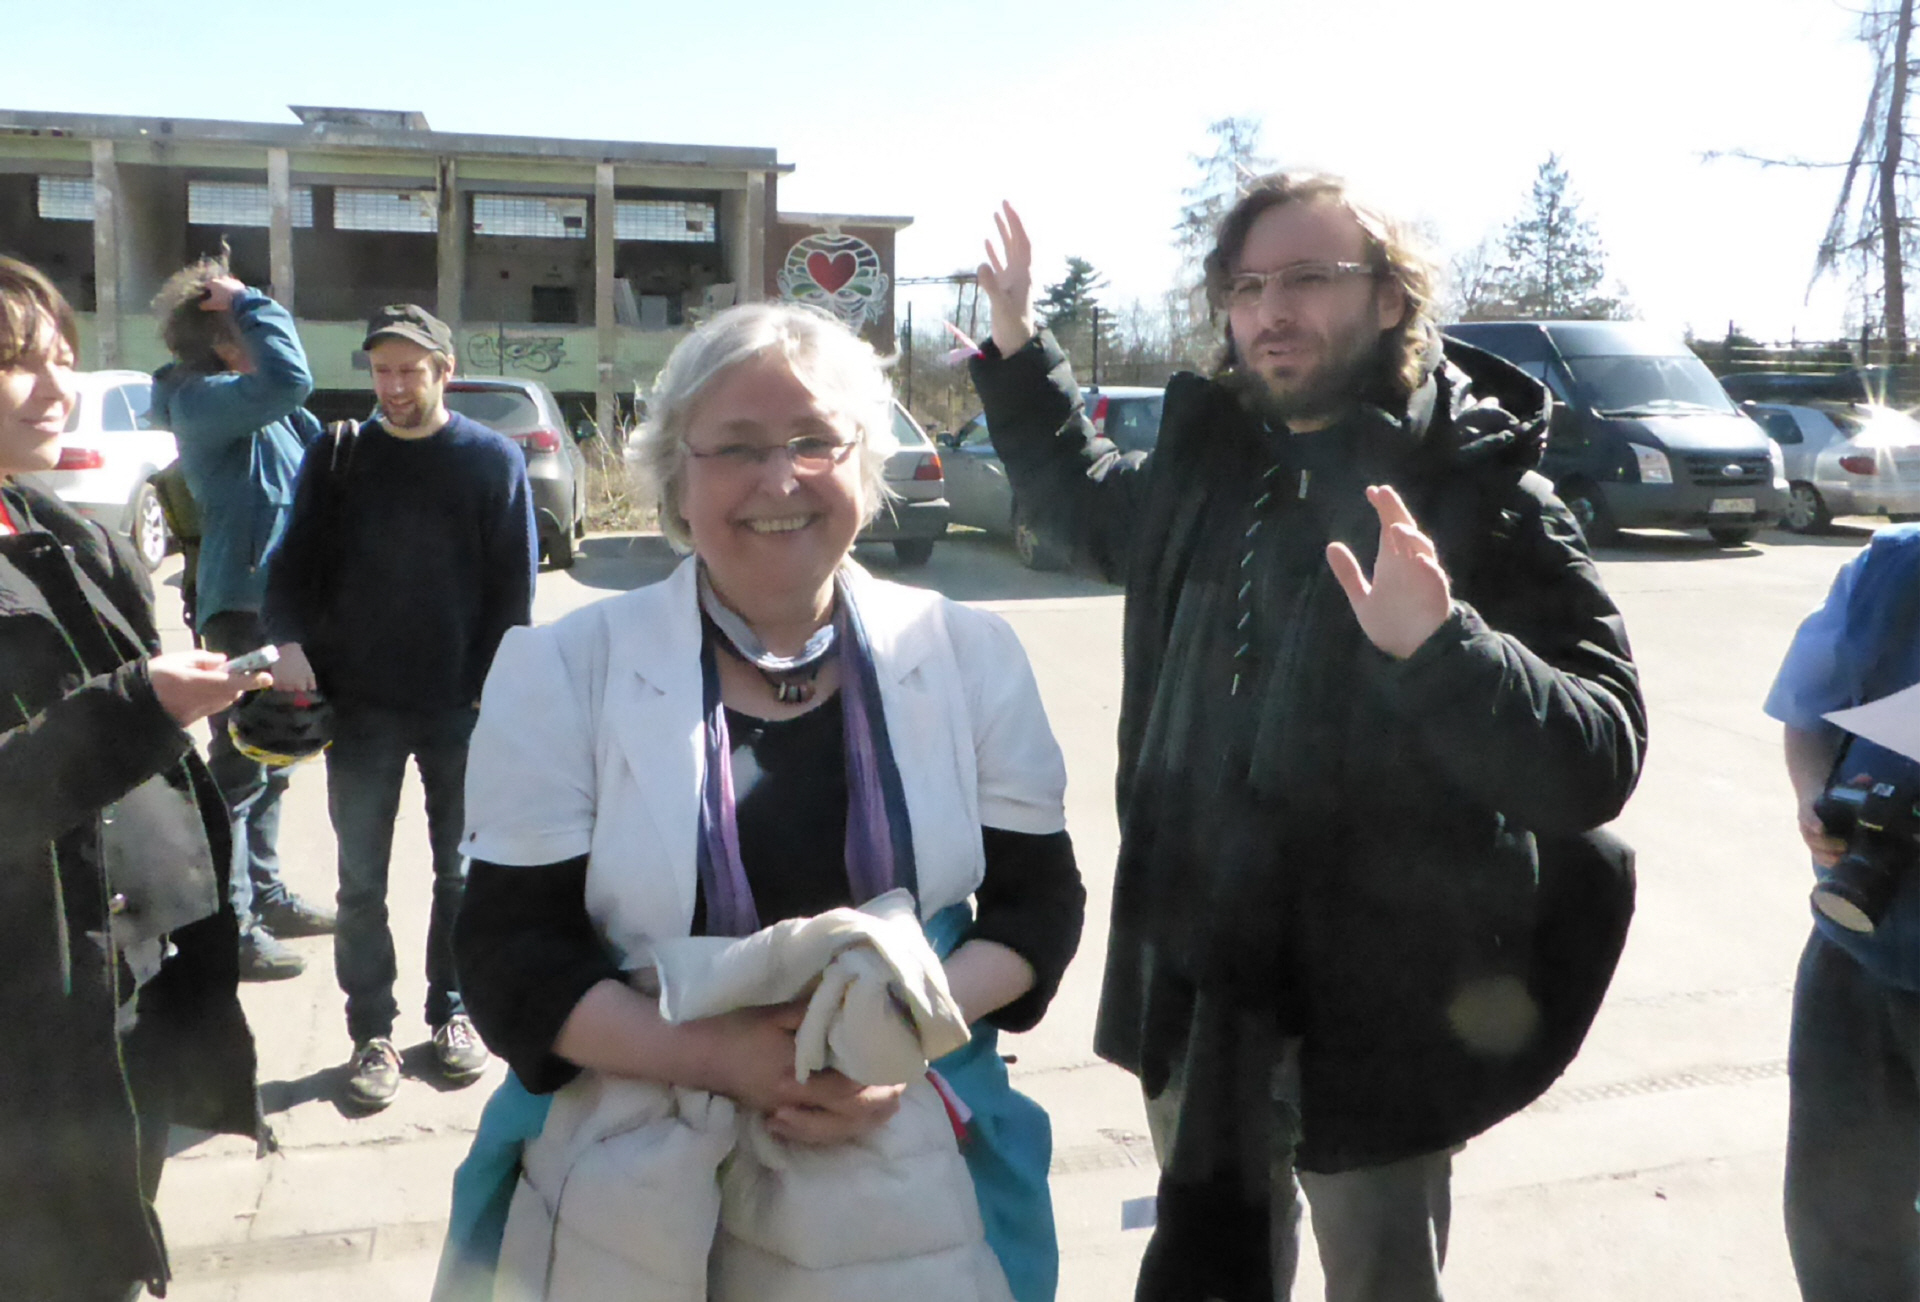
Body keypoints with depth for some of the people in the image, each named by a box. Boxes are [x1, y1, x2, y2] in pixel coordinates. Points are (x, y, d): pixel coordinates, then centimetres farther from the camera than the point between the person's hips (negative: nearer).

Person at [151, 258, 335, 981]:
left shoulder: (245, 400, 12)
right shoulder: (202, 398, -17)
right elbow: (288, 379, -35)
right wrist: (248, 302, -21)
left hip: (275, 601, 10)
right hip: (242, 606, -10)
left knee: (270, 760, 19)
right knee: (240, 770, -3)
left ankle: (265, 895, 33)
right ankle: (231, 926, 6)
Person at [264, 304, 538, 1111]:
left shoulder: (492, 461, -1)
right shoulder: (337, 457, 5)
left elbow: (513, 588, -3)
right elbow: (296, 562, 4)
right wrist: (289, 639, -15)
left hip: (460, 709, -1)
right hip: (359, 707, 2)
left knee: (459, 870, 11)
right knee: (361, 878, 6)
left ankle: (451, 1012, 27)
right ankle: (372, 1031, 19)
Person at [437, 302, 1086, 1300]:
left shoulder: (969, 655, -2)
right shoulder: (561, 673, -7)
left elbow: (1039, 899, 1)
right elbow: (507, 949, -8)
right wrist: (717, 1057, -23)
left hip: (911, 1130, 2)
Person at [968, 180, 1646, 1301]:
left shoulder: (1484, 501, -16)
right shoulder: (1209, 469, 1)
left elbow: (1599, 761, -25)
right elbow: (1086, 506, 23)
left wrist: (1440, 647, -42)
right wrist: (1017, 341, 16)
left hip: (1375, 1010, -5)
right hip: (1193, 987, 5)